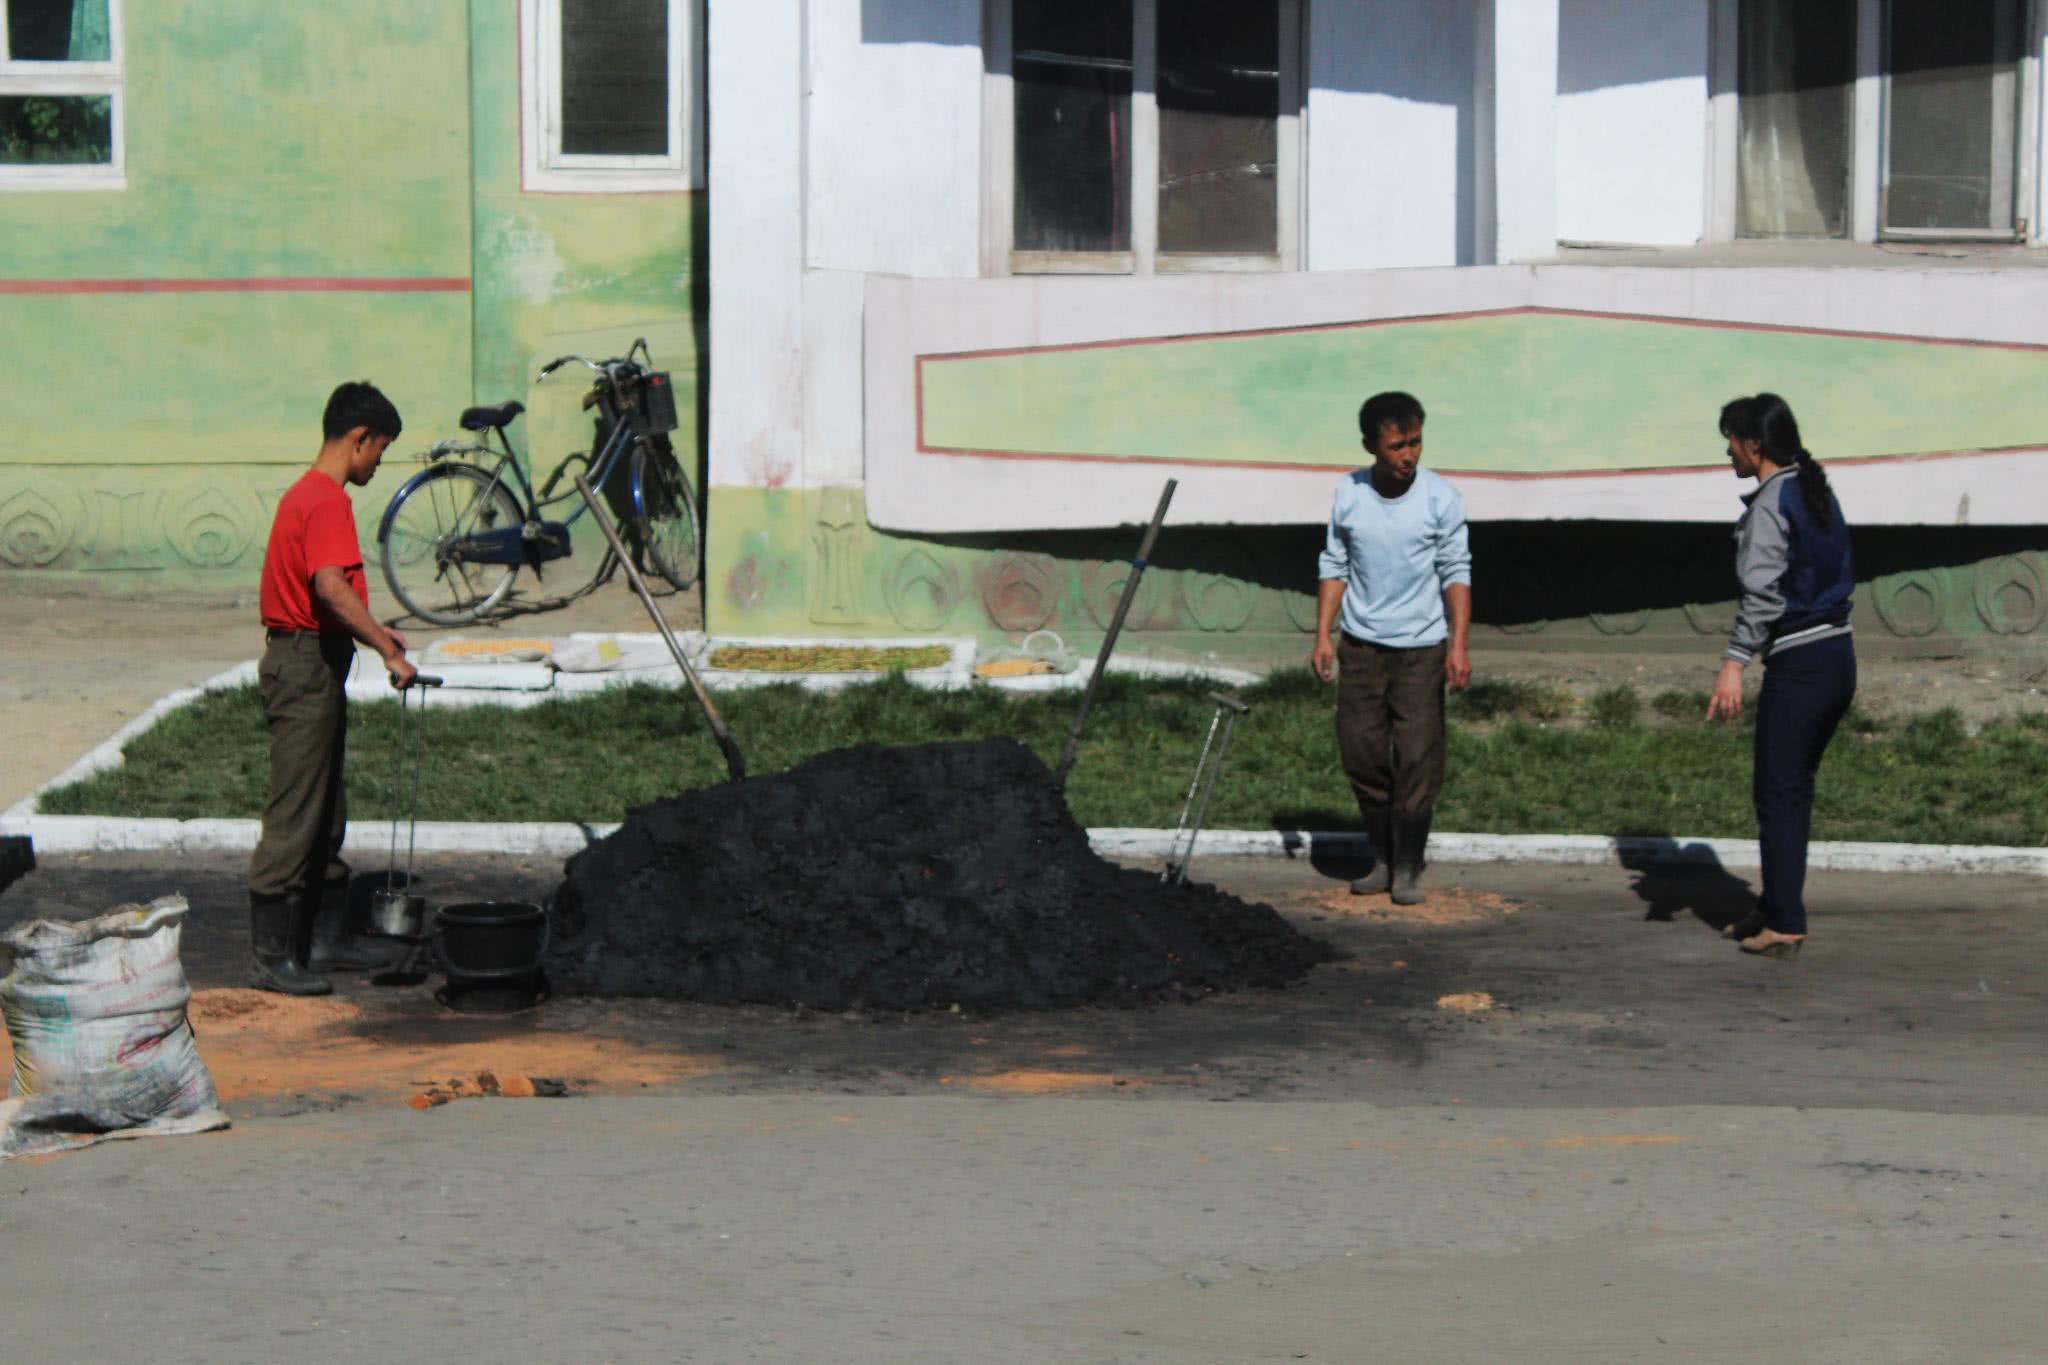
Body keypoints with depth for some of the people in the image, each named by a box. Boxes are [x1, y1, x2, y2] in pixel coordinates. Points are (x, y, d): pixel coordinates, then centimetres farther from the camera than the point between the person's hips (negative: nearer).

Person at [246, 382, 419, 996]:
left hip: (308, 663, 11)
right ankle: (272, 956, -4)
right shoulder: (327, 501, -17)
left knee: (323, 816, 16)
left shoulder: (307, 494, 16)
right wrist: (387, 650, -29)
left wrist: (374, 633, 20)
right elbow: (331, 587, -30)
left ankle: (317, 940, 24)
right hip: (307, 665, -11)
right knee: (293, 819, -7)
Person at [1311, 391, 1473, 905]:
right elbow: (1334, 567, 7)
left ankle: (1408, 869, 5)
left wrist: (1459, 645, -10)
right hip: (1360, 644, 3)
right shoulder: (1349, 493, -1)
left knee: (1418, 758, -5)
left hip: (1421, 646, -3)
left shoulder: (1440, 498, -7)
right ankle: (1383, 858, 19)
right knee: (1360, 753, 4)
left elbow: (1456, 573, -3)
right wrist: (1323, 636, 2)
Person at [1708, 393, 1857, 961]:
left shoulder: (1769, 505, -13)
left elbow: (1763, 591, -22)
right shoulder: (1818, 493, 14)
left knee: (1778, 791, -3)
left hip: (1799, 663, -9)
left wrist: (1735, 663, -24)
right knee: (1794, 788, 15)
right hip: (1838, 653, 9)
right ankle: (1777, 910, 21)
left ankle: (1785, 924, -3)